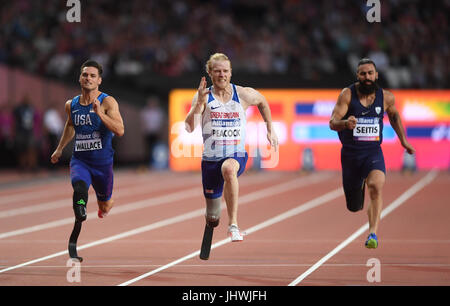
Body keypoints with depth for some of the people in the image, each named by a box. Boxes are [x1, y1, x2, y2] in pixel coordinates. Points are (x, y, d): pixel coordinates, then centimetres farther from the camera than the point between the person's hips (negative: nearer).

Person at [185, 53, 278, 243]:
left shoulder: (243, 95, -1)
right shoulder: (204, 96, -4)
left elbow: (262, 102, 23)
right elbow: (189, 127, -17)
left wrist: (270, 130, 22)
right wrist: (199, 102, -30)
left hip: (236, 156, -1)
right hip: (210, 158, 2)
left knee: (229, 169, -40)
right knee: (212, 219, 9)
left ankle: (233, 225, -38)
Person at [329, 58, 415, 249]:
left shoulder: (386, 97, 0)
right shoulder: (347, 94, -8)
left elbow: (394, 116, 23)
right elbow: (332, 123, -14)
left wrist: (403, 139, 23)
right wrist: (345, 123, -36)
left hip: (373, 151, 0)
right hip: (350, 152, 0)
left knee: (377, 185, -32)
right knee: (354, 207, 10)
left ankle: (373, 233, -31)